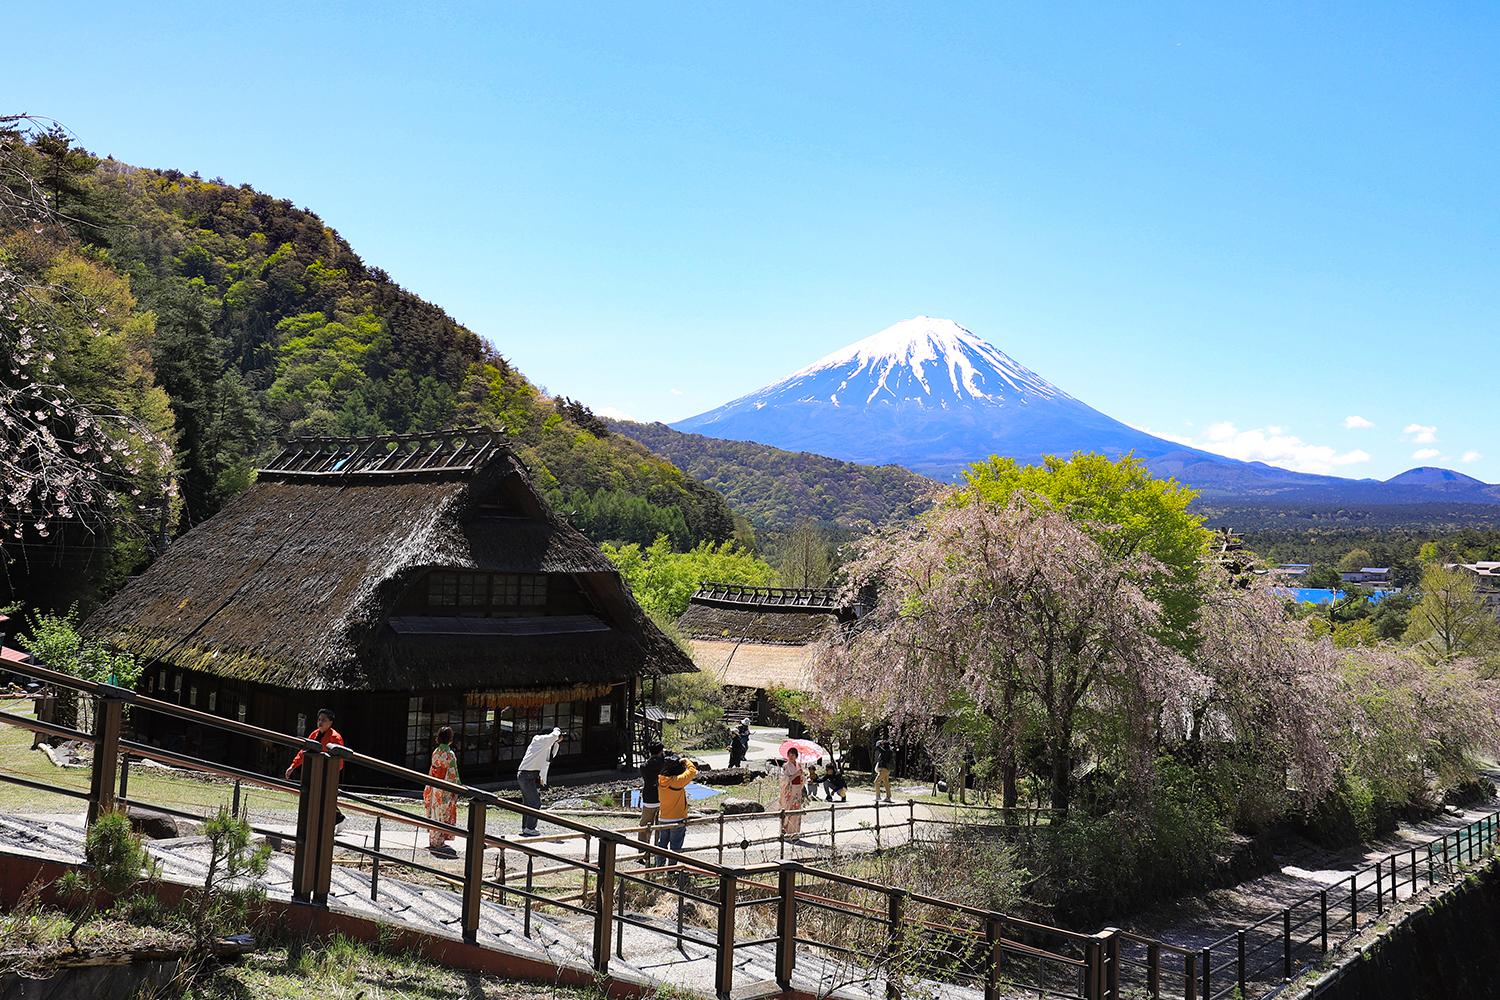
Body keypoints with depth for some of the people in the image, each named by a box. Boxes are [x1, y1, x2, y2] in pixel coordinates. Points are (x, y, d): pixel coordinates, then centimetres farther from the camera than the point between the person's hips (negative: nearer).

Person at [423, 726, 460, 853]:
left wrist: (429, 788, 18)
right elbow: (452, 775, -16)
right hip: (445, 790, -7)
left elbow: (432, 771, 10)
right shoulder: (450, 754, -17)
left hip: (434, 788, 7)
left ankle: (433, 841, 22)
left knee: (435, 814, 14)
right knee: (443, 816, 1)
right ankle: (438, 843, 4)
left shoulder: (435, 752, 3)